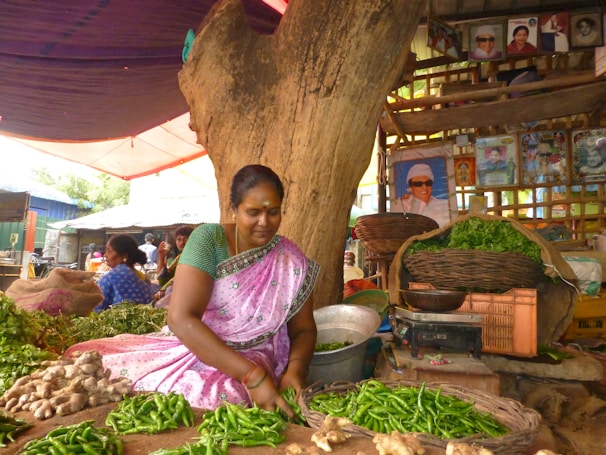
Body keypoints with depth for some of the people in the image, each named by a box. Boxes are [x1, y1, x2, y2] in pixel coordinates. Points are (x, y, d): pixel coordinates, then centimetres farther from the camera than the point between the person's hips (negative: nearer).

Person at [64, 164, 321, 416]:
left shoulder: (291, 261, -5)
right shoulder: (209, 239, -13)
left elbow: (303, 330, 3)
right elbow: (181, 318, -24)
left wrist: (295, 369, -20)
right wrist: (252, 376, -31)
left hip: (249, 364, 1)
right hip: (187, 348, 0)